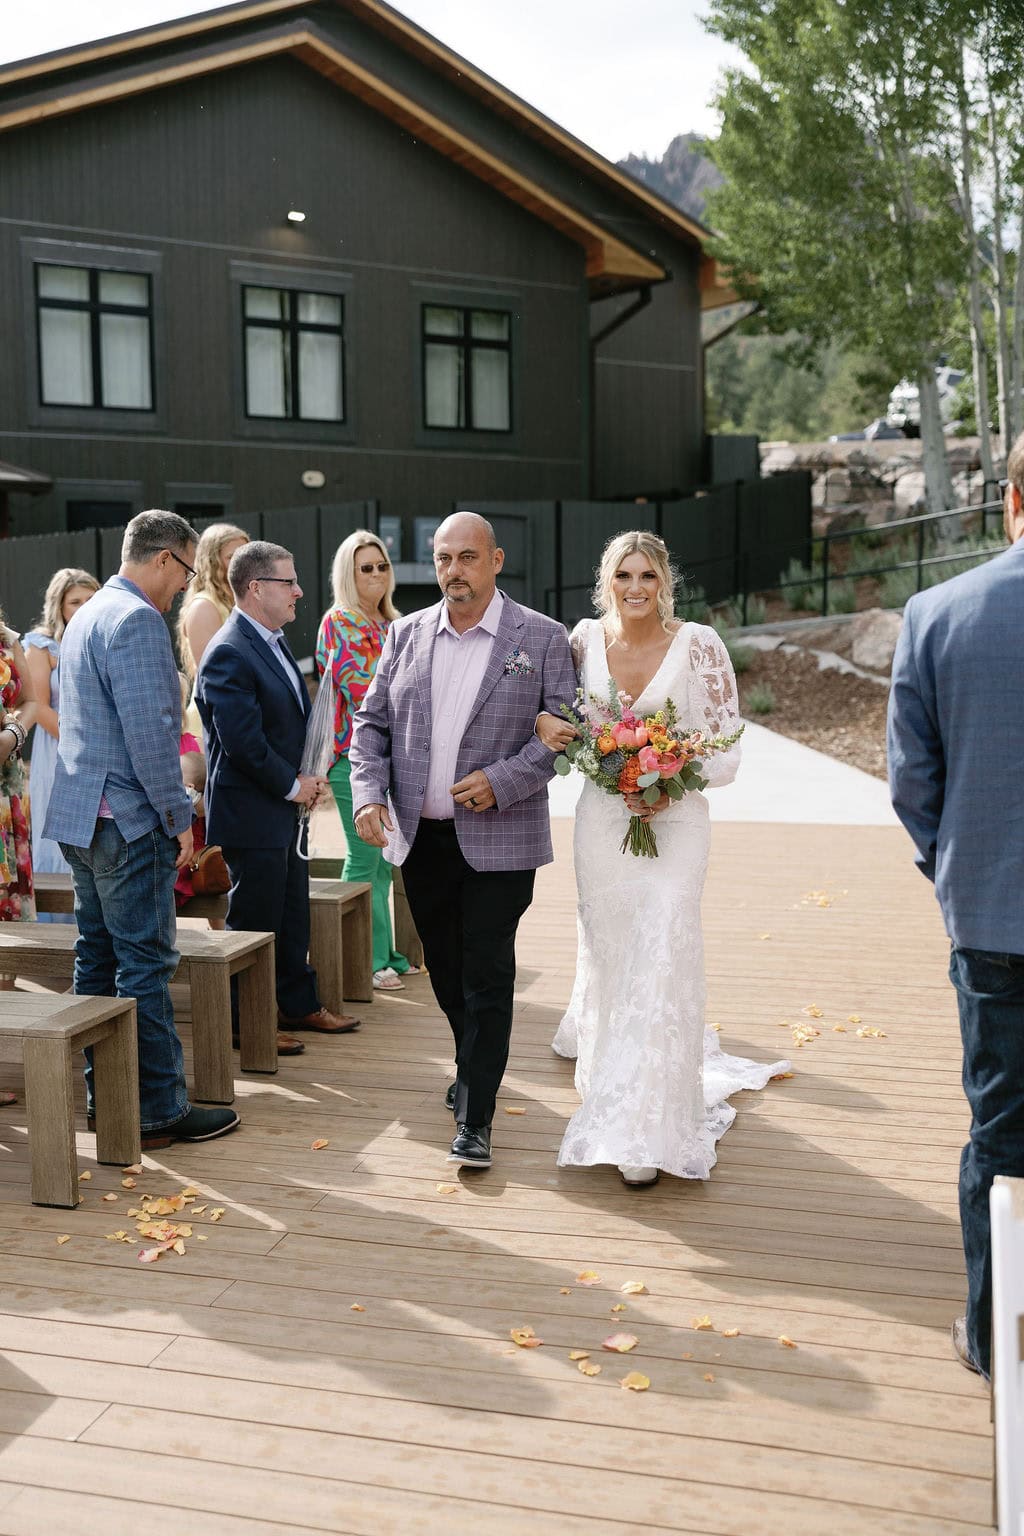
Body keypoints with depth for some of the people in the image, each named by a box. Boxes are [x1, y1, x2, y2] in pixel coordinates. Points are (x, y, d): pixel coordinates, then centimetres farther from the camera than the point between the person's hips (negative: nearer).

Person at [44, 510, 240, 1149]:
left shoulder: (86, 615, 18)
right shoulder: (138, 619, -15)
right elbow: (150, 731, -20)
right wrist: (179, 816, -13)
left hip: (80, 812, 10)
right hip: (128, 819, -10)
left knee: (98, 957, 13)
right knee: (146, 964, -5)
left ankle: (103, 1095, 21)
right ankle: (160, 1108, 0)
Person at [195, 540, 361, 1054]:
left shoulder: (274, 643, 12)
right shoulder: (229, 654, -20)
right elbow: (242, 741, -24)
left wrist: (311, 776, 4)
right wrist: (292, 785, -14)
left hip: (286, 809, 10)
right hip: (251, 814, -10)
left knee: (292, 915, 19)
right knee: (254, 922, 2)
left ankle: (298, 1003, 33)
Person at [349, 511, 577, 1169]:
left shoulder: (542, 637, -3)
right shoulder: (406, 634, 8)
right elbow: (371, 723, 10)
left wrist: (504, 780, -16)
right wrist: (369, 794, -5)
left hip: (498, 840, -4)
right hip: (420, 837, 4)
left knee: (487, 979, -2)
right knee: (445, 972, 17)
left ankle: (475, 1120, 5)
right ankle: (475, 1067, 40)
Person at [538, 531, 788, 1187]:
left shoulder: (698, 644, -5)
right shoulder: (586, 639, 2)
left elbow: (727, 751, -3)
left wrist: (671, 785, -19)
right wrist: (543, 722, -7)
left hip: (675, 822, -3)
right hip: (602, 820, 3)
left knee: (660, 961, -10)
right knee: (608, 955, 12)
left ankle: (646, 1130, -2)